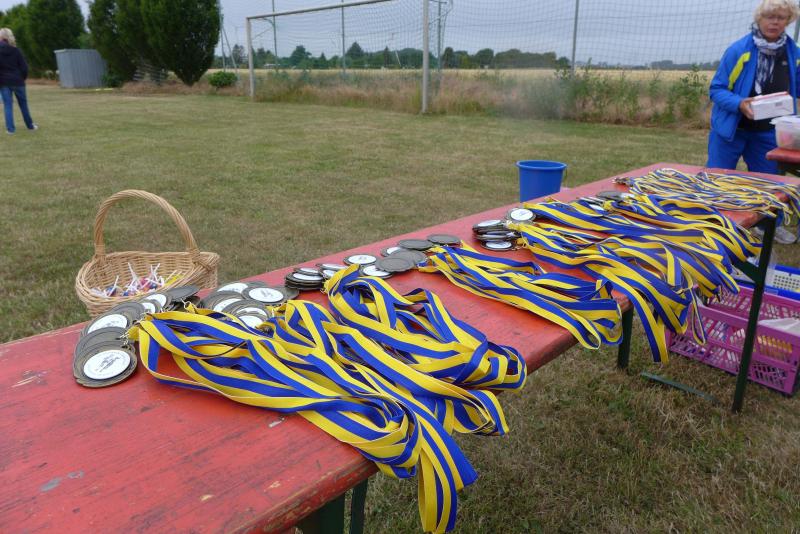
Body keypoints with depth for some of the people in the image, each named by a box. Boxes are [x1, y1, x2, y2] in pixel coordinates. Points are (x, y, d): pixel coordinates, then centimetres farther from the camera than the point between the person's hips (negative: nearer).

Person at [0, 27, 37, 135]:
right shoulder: (15, 50, -4)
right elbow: (24, 66, -4)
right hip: (17, 81, 1)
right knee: (23, 103, 13)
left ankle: (10, 128, 0)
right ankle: (30, 125, 21)